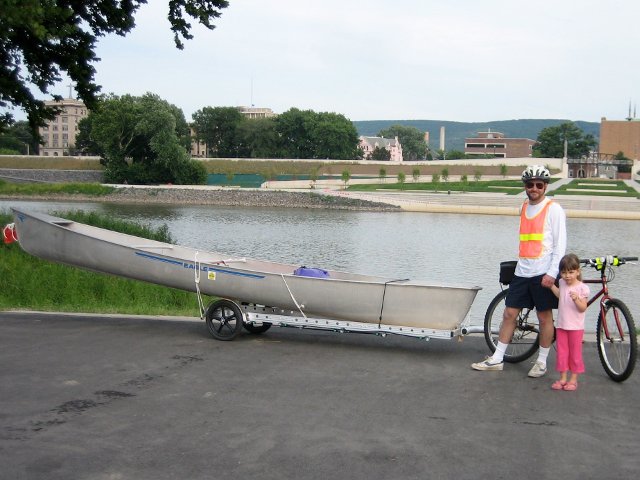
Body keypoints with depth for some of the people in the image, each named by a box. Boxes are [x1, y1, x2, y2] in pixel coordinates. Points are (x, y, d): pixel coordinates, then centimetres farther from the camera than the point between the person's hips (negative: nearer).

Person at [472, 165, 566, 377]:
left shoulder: (553, 209, -6)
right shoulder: (524, 207, 15)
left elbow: (560, 244, -9)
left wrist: (552, 273, -16)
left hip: (543, 273, -6)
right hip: (522, 271, 6)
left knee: (544, 317, 4)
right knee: (509, 313, 5)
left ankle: (542, 362, 16)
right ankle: (497, 359, 12)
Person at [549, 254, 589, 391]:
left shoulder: (582, 288, -12)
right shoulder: (562, 283, 4)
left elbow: (583, 308, -14)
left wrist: (576, 299, -32)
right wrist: (551, 285, 14)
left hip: (575, 327, -5)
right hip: (561, 325, 5)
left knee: (575, 353, 5)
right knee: (561, 352, 9)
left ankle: (573, 379, 15)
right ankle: (563, 378, 18)